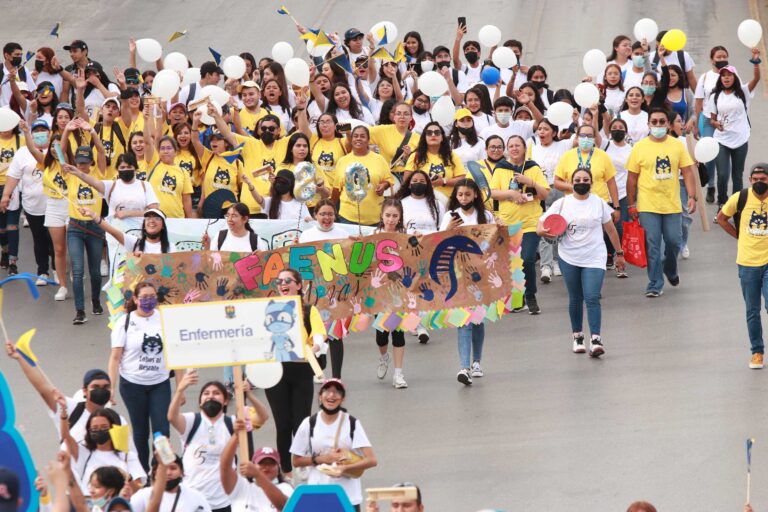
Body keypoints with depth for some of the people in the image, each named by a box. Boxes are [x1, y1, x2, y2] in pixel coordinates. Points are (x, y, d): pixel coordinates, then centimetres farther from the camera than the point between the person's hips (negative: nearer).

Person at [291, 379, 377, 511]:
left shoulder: (352, 424, -3)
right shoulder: (309, 424, 1)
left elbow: (371, 460, -11)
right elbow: (296, 461, 5)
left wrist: (344, 468, -24)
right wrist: (322, 459, -10)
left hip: (348, 497, -1)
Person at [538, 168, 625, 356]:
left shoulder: (599, 203, 3)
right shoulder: (562, 203, 2)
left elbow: (611, 230, 11)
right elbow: (541, 224, 2)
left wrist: (619, 253, 13)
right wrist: (542, 230, -21)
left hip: (594, 259, -1)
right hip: (569, 259, 2)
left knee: (592, 298, -13)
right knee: (575, 299, 10)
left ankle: (595, 339, -18)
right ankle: (577, 336, 25)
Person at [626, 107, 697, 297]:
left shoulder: (677, 145, 2)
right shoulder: (640, 147, -1)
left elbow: (687, 172, 3)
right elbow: (632, 177, 3)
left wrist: (692, 196, -7)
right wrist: (631, 204, 2)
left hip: (672, 205, 2)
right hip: (648, 206, -1)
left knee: (674, 242, 7)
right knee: (652, 245, -1)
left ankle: (670, 269, 37)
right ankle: (655, 285, 6)